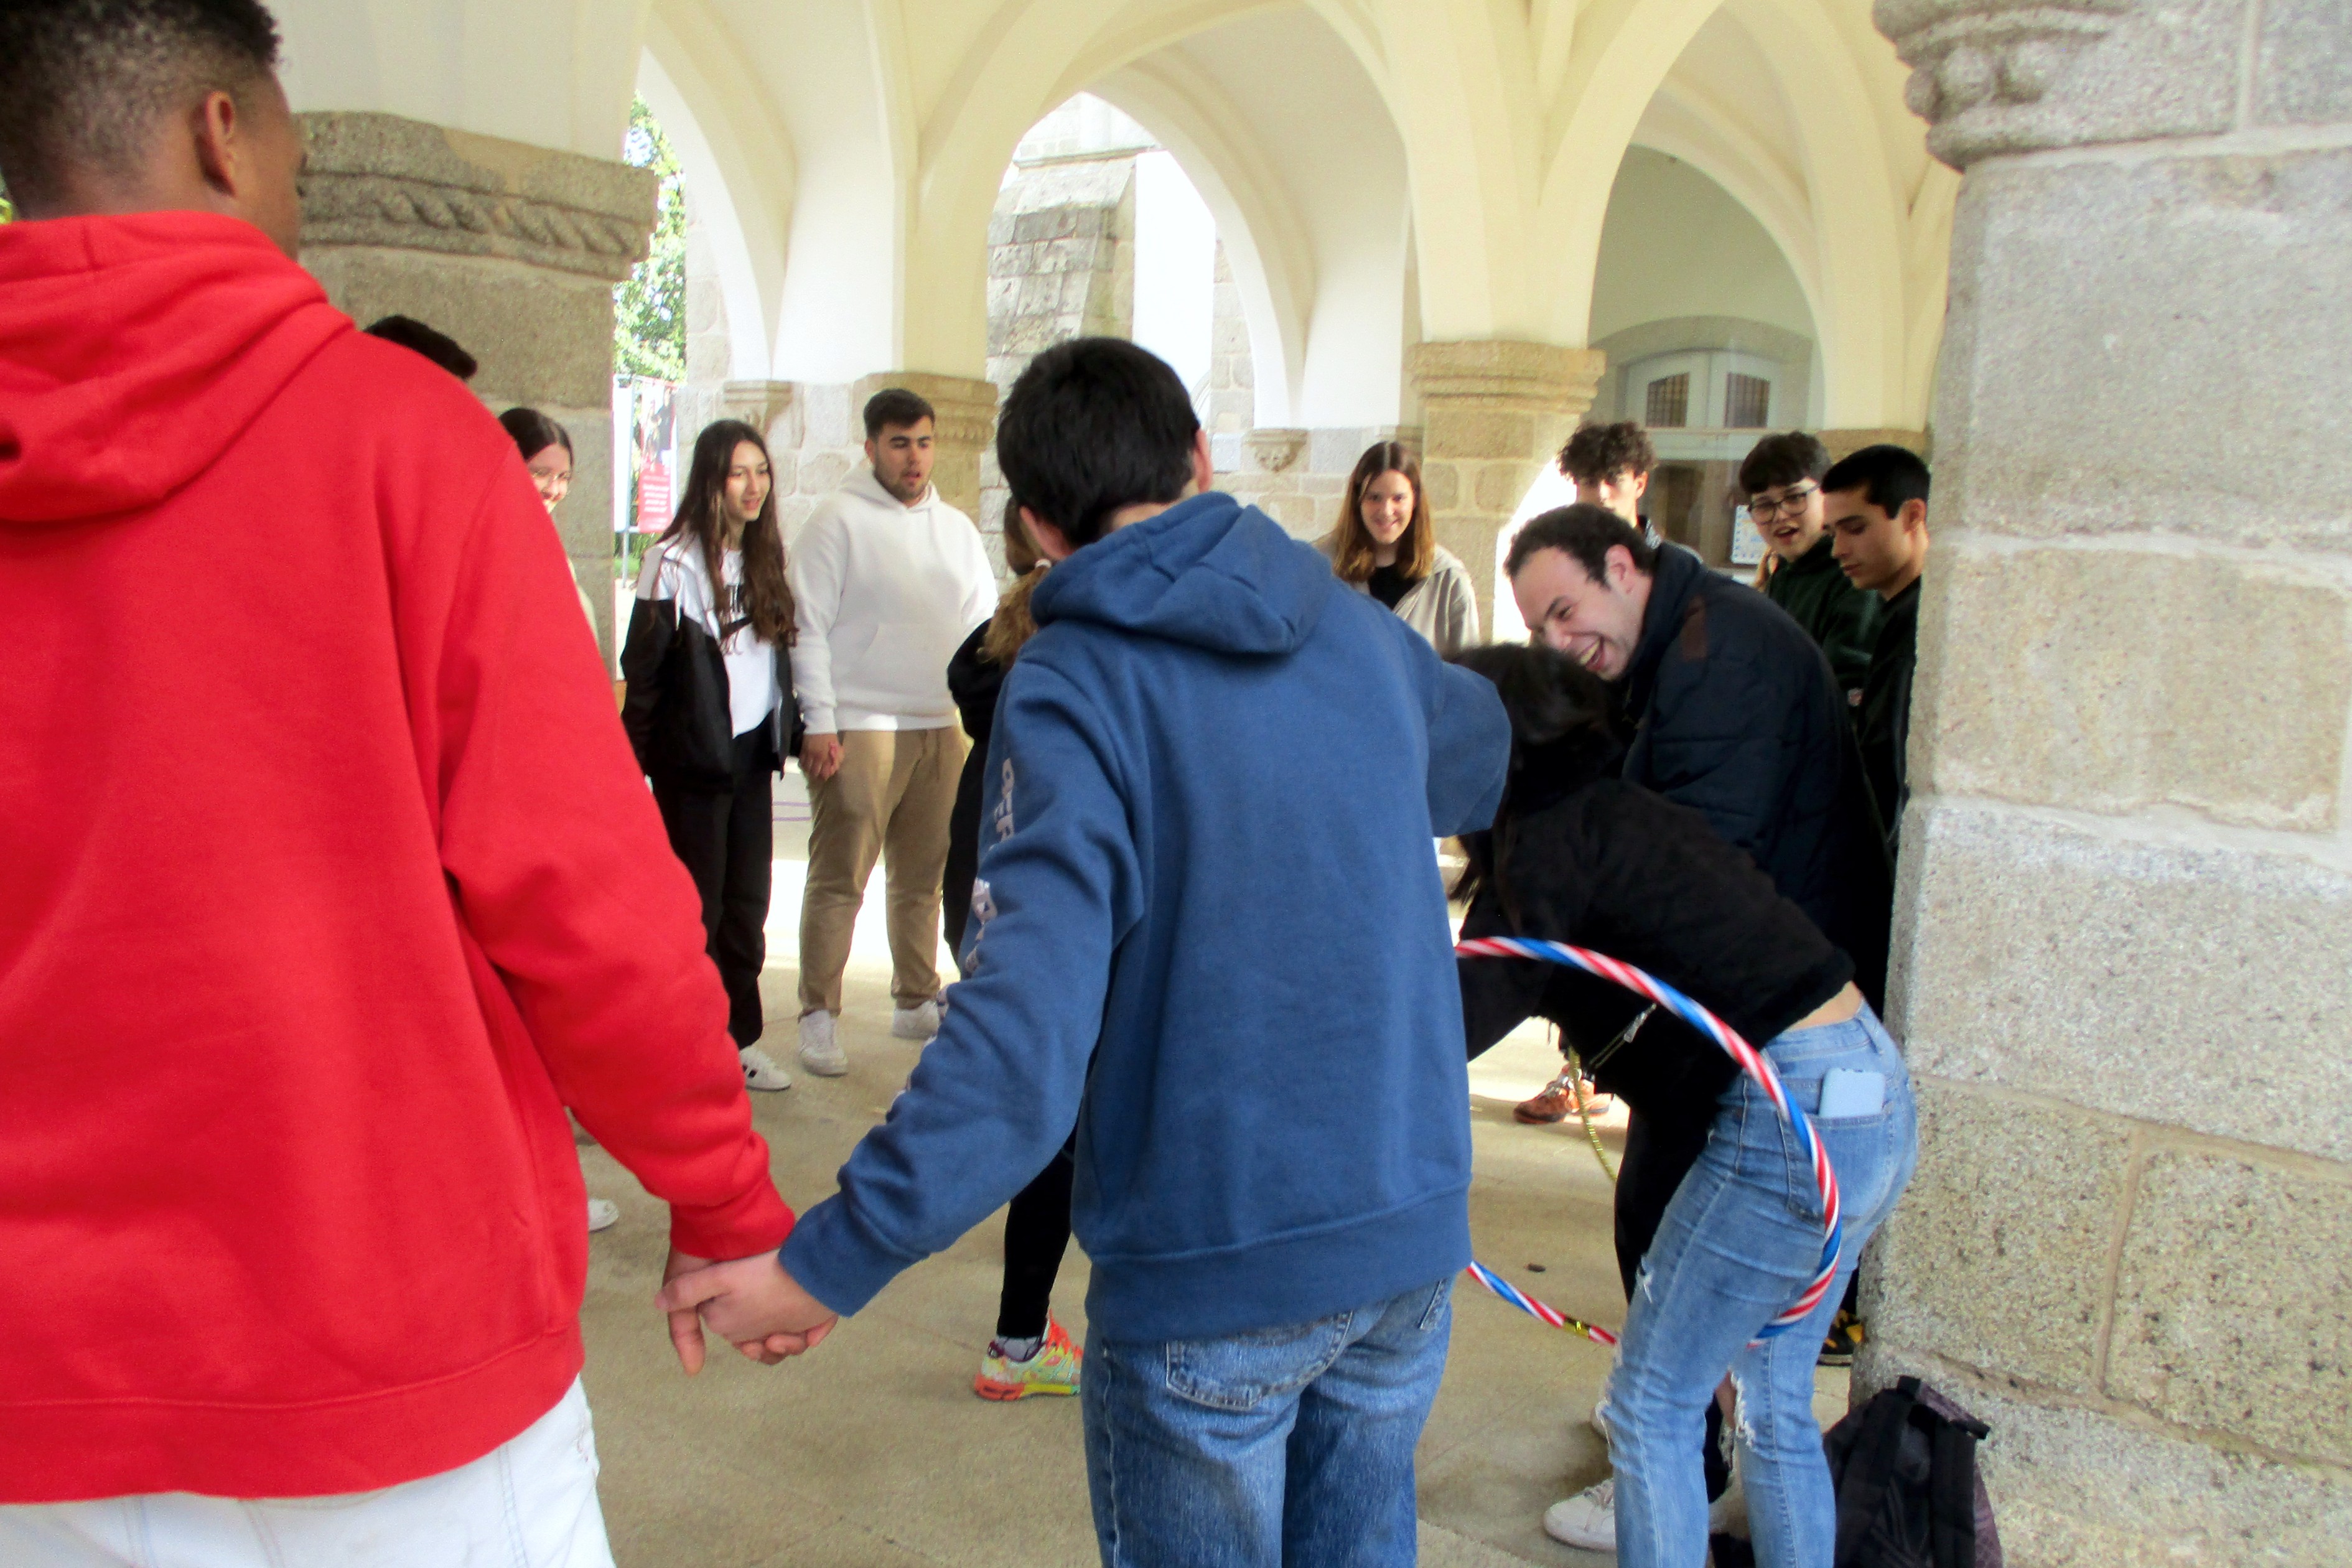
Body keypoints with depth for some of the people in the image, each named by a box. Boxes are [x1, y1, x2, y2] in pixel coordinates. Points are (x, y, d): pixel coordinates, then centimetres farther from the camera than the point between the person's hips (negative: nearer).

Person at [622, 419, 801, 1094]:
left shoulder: (765, 559, 10)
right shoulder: (674, 562, -9)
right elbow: (642, 667, -10)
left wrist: (785, 735, 8)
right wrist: (636, 756, -11)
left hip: (752, 753, 6)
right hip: (693, 759, -6)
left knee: (747, 902, 11)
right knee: (699, 905, 2)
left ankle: (739, 1037, 21)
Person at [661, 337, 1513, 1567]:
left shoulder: (1070, 689, -15)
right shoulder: (1360, 629, 4)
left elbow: (1028, 1017, -26)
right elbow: (1485, 759, 26)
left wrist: (836, 1257, -25)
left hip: (1211, 1272, -5)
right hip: (1410, 1232, 6)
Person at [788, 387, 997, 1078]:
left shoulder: (956, 528, 16)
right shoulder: (838, 519, -1)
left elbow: (985, 625, 19)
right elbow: (809, 627, -5)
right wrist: (819, 723, -11)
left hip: (941, 726, 5)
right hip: (859, 728, -5)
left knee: (924, 877, 11)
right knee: (840, 878, -4)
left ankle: (916, 1001, 23)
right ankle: (818, 1015, 3)